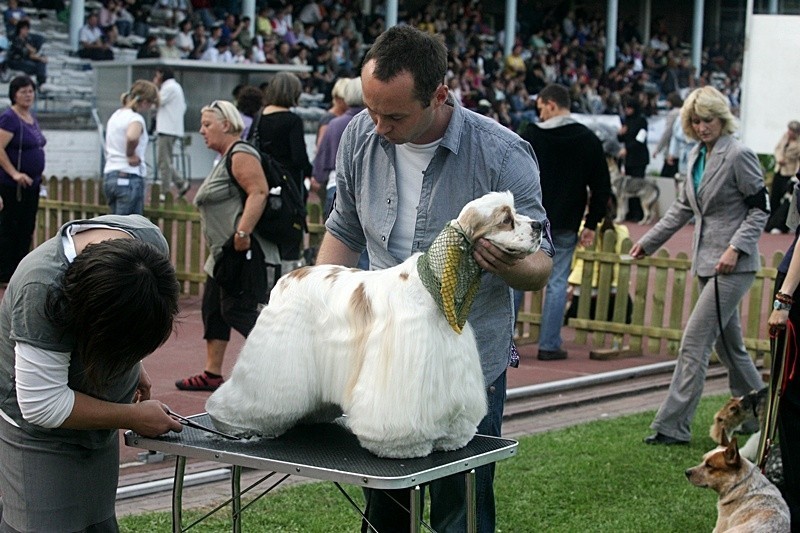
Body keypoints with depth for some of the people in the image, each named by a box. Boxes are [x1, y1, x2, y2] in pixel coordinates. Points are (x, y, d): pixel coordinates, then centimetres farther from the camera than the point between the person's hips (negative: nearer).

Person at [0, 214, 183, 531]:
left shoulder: (151, 241, -15)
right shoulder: (43, 292, -34)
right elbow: (43, 405, -29)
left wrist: (133, 367, 4)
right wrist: (135, 418, -22)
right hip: (37, 426, -6)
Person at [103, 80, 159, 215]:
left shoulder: (115, 115, 15)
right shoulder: (136, 119, -12)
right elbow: (132, 137, -35)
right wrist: (131, 155, -18)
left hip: (109, 175, 8)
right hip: (129, 178, -8)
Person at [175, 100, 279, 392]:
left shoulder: (240, 155, -12)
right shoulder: (225, 159, 21)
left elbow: (259, 192, -24)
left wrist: (242, 232, -30)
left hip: (244, 252, -11)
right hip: (224, 256, 11)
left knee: (238, 309, -12)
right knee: (213, 308, 12)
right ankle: (212, 374, 18)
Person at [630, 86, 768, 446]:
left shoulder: (739, 155, -11)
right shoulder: (697, 156, 12)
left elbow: (760, 207, -9)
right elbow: (684, 207, 22)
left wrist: (736, 247, -19)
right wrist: (649, 241, 20)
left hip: (733, 264, -8)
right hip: (707, 262, 8)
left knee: (694, 342, -11)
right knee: (728, 344, 16)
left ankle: (672, 426, -8)